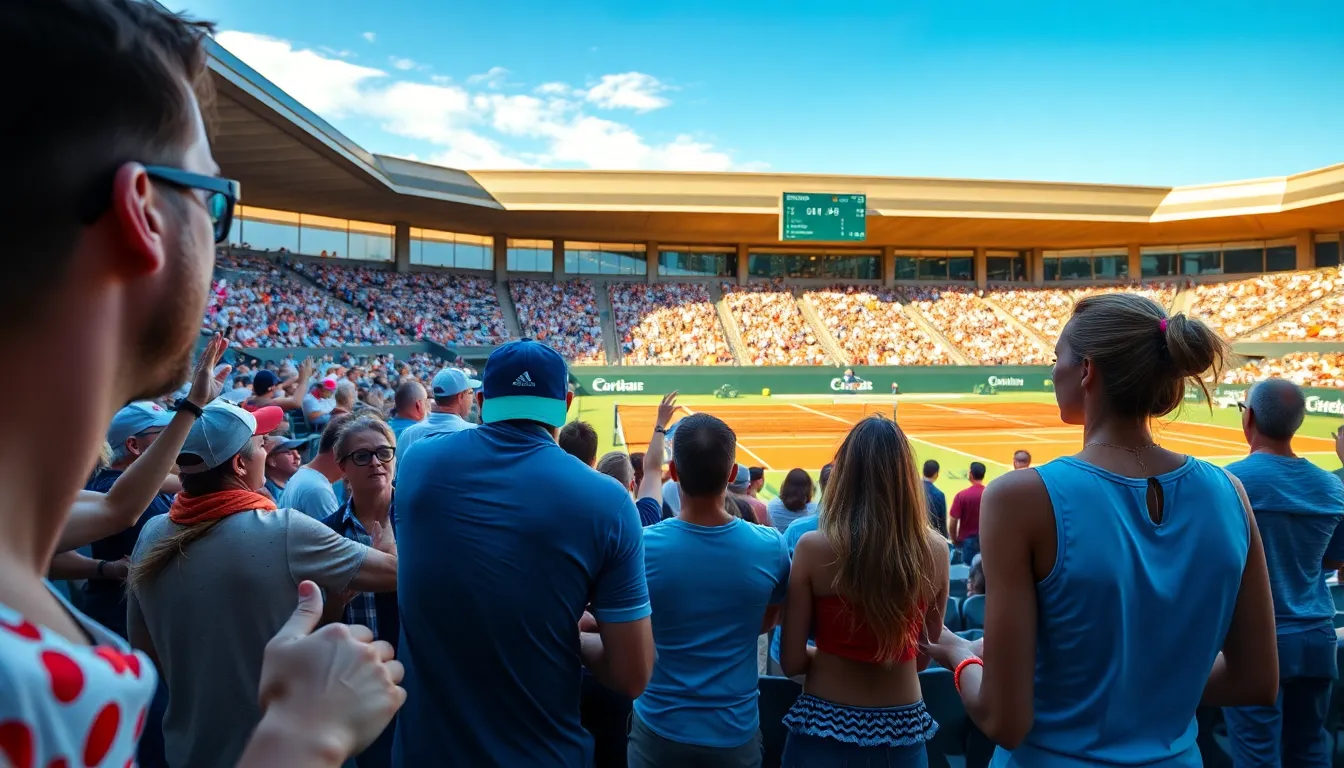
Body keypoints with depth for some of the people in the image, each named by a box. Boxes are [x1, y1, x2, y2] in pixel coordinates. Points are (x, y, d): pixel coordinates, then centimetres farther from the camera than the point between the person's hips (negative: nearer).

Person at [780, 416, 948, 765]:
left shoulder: (813, 548, -17)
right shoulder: (935, 550, -9)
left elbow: (792, 661, -10)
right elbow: (924, 655, 3)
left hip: (824, 726, -2)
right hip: (903, 730, 2)